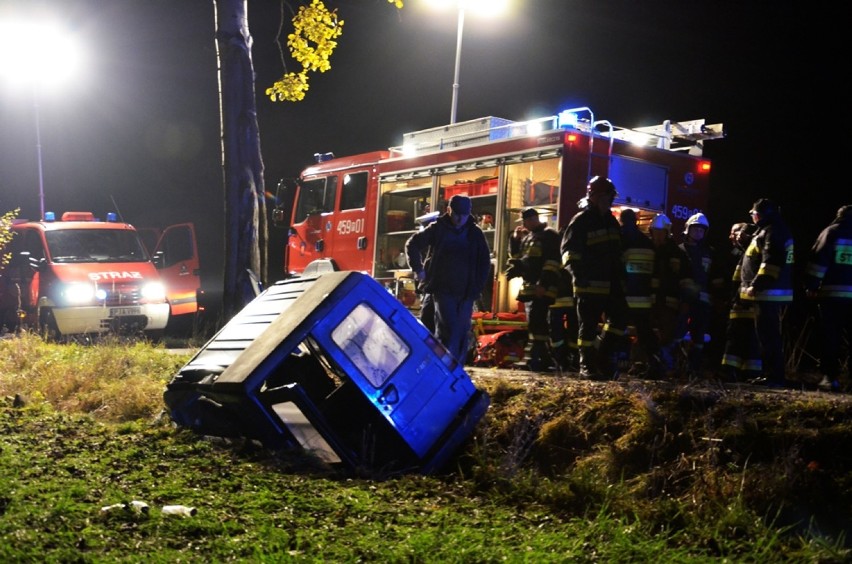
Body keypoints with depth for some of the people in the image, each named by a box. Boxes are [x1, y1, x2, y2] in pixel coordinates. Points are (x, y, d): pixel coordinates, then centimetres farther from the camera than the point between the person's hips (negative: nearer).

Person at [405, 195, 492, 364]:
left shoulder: (475, 233, 7)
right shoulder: (438, 229, 0)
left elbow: (484, 261, 15)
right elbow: (412, 244, 9)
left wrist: (478, 286, 6)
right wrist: (418, 269, 3)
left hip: (466, 292, 3)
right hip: (443, 289, -3)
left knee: (462, 333, 5)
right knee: (448, 331, -13)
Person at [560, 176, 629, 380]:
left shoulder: (611, 221, 15)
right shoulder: (581, 220, -7)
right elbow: (568, 250, -10)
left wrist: (619, 275, 17)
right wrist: (579, 273, -20)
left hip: (610, 283, 7)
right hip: (588, 284, -7)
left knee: (619, 318, 5)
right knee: (588, 326, -1)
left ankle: (604, 359, 15)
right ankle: (587, 365, 6)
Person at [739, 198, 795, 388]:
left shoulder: (772, 232, -14)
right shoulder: (767, 231, 21)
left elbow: (770, 264, -25)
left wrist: (756, 286, -25)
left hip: (769, 294, -11)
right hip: (769, 294, 11)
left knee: (769, 336, -10)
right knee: (768, 335, 15)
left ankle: (775, 376, -9)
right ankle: (771, 373, 21)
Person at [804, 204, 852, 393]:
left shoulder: (832, 232, 2)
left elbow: (818, 260, -6)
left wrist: (811, 286, -3)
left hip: (832, 293, -3)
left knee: (831, 336, 1)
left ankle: (830, 377, -3)